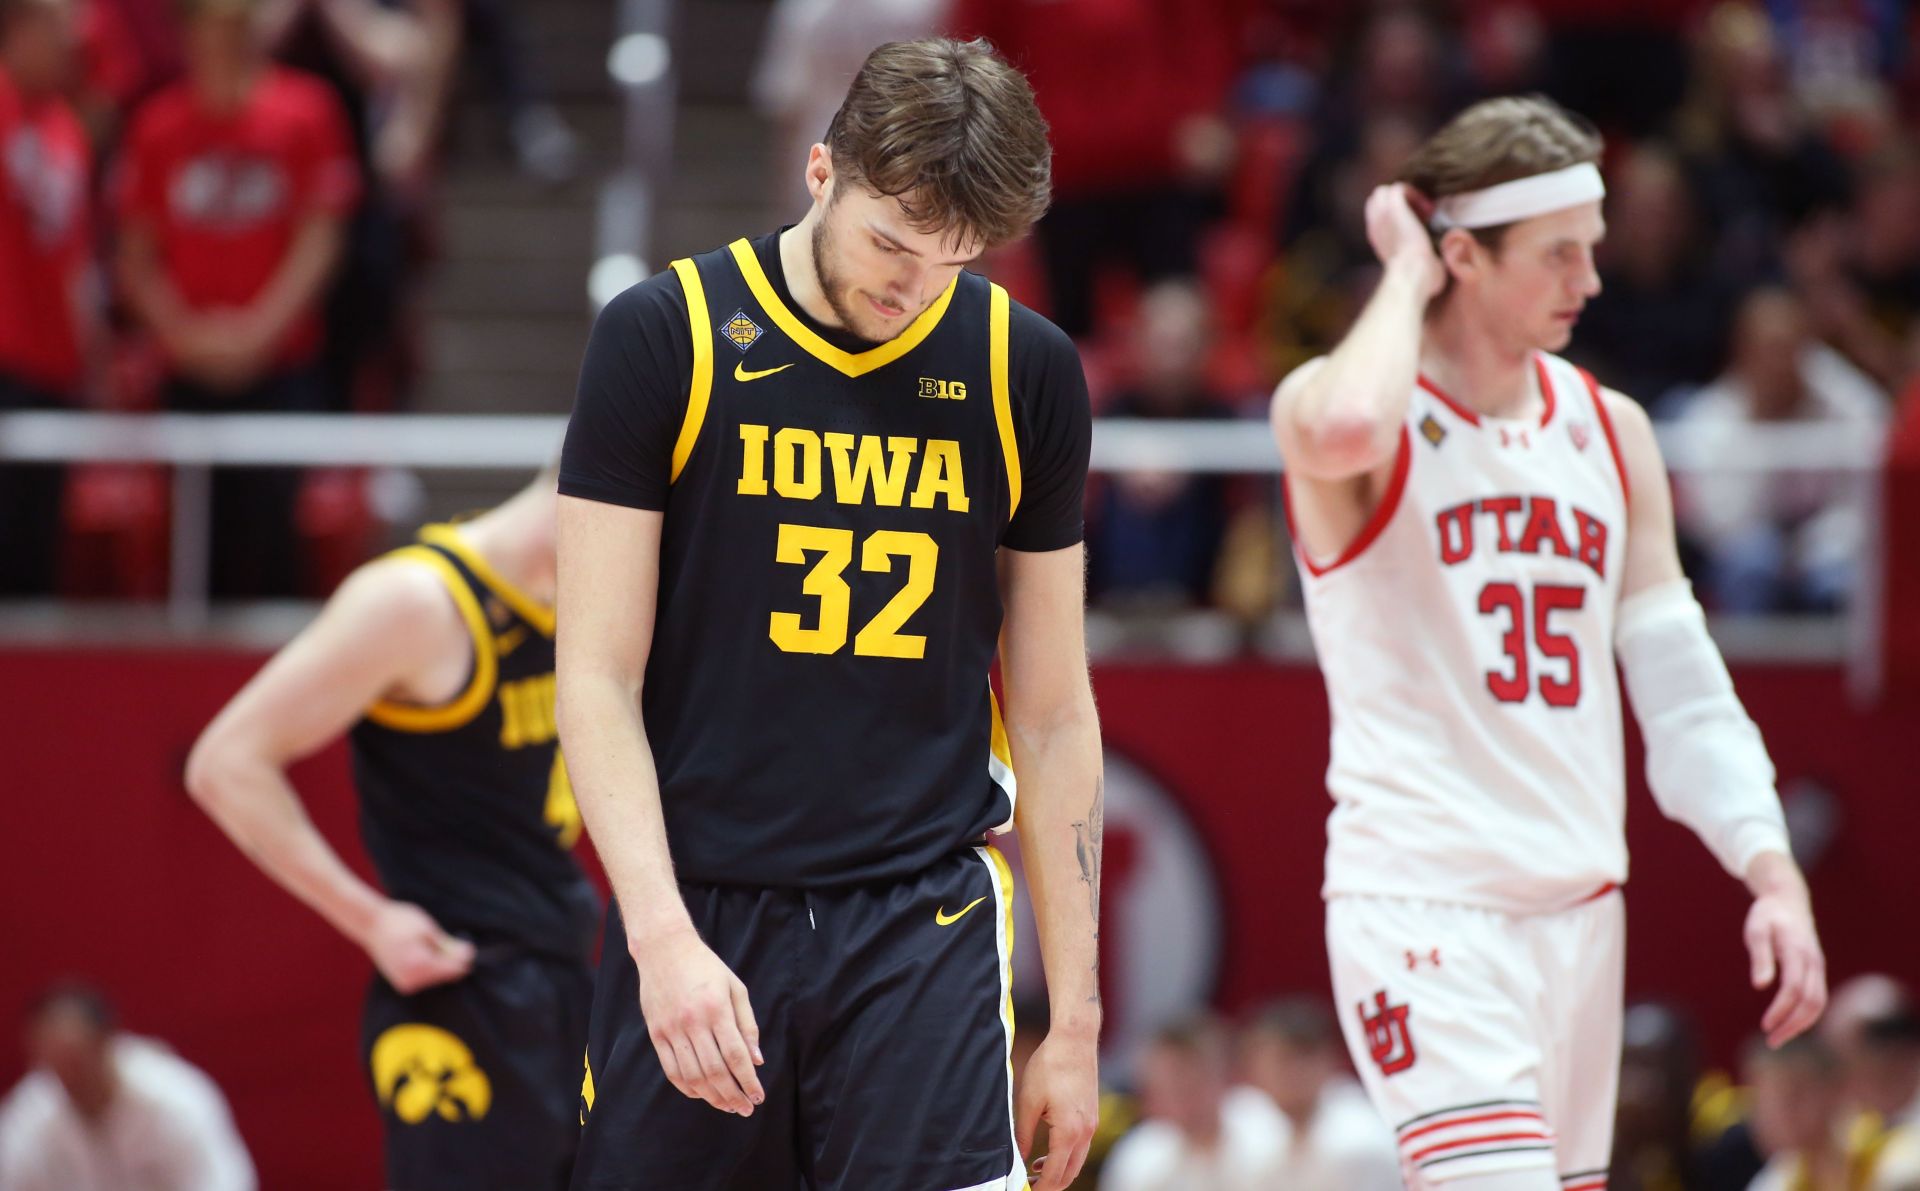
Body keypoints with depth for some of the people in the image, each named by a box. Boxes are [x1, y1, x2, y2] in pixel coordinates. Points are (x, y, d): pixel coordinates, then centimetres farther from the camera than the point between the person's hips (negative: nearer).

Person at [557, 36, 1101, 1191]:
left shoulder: (1025, 371, 4)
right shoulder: (664, 337, -2)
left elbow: (1054, 715, 10)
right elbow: (599, 682, -3)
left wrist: (1074, 1022, 8)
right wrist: (663, 934, -16)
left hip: (925, 922, 1)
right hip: (699, 911, -1)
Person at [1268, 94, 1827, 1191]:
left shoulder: (1610, 430, 12)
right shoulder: (1329, 402, -7)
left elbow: (1680, 682, 14)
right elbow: (1347, 427, -34)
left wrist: (1773, 874, 4)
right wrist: (1407, 274, -16)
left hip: (1580, 904, 7)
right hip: (1420, 890, -7)